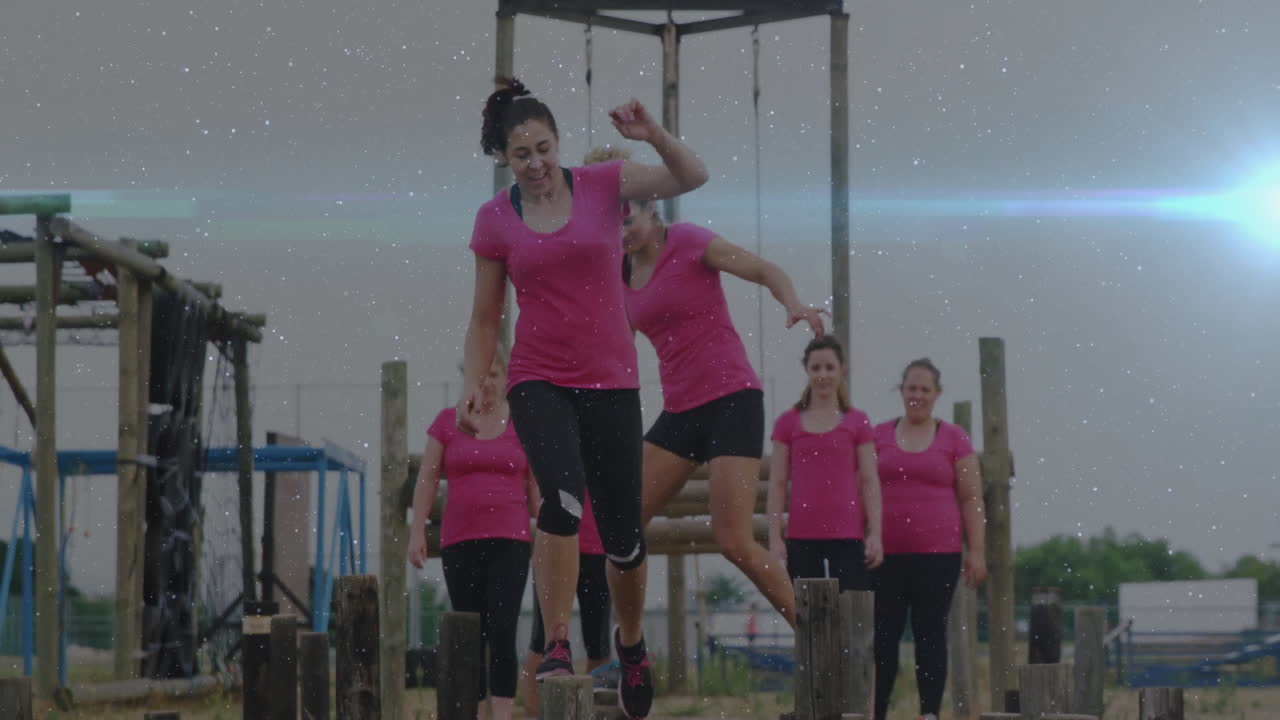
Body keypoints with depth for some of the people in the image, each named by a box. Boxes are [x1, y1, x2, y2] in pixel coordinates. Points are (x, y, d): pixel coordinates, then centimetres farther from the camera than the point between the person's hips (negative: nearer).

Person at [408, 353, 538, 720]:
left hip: (509, 541, -2)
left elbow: (537, 487, 5)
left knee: (502, 631, -15)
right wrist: (417, 532, -3)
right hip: (460, 542, 2)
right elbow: (426, 480, 6)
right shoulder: (447, 421, 7)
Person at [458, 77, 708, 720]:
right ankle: (556, 646, -24)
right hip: (538, 381, -1)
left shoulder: (602, 184, 0)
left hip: (610, 380, 1)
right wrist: (473, 384, -3)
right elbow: (485, 317, 9)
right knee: (563, 495, -29)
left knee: (622, 534, 5)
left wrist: (651, 133, -25)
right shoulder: (495, 219, 2)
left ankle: (631, 640, 33)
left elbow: (691, 178, -10)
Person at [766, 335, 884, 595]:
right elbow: (778, 483, 8)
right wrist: (774, 537, 0)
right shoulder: (788, 423, 9)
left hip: (848, 537, -1)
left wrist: (875, 533, -5)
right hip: (802, 538, 1)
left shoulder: (857, 422, 8)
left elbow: (870, 481, 5)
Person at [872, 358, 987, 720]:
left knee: (930, 634, 0)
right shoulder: (879, 435, 9)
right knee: (882, 635, -2)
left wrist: (976, 550, -2)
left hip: (938, 553, -1)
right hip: (887, 554, 1)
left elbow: (971, 499, 5)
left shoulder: (954, 438, 6)